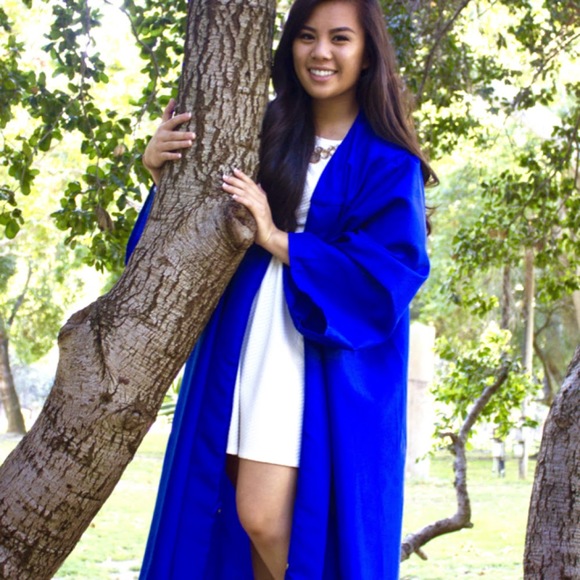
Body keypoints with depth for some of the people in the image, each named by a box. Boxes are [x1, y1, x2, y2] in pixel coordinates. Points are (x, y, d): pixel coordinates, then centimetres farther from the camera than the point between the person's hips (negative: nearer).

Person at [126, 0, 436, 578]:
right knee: (234, 515, 5)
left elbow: (388, 276, -12)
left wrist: (277, 239, -16)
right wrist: (160, 166, -5)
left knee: (263, 516, -12)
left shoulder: (388, 163, -1)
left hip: (325, 367, -5)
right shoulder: (267, 131, 11)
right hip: (245, 348, 5)